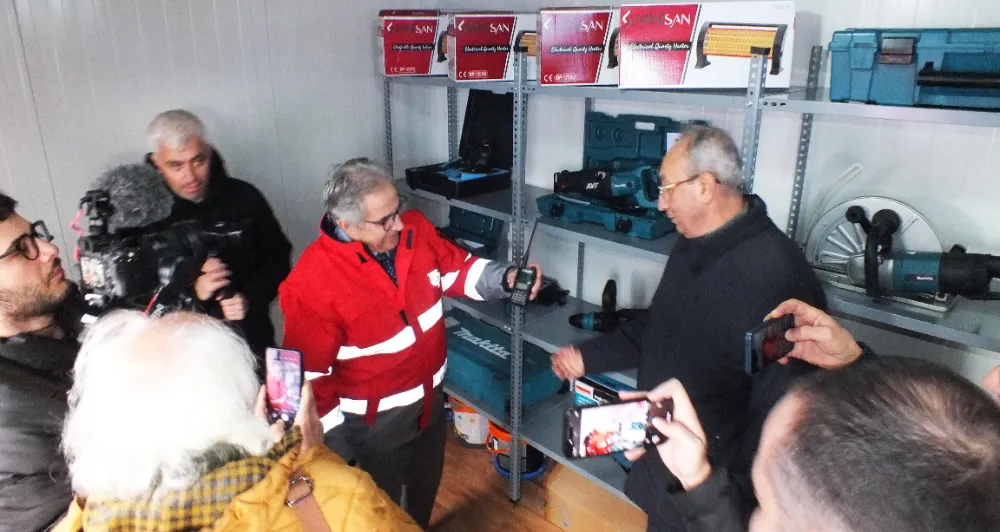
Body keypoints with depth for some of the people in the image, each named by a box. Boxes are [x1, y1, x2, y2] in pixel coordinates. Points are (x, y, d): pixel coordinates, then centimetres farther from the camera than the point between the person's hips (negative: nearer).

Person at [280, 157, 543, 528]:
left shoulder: (414, 228, -13)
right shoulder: (312, 282, -28)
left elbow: (457, 268, 0)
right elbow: (310, 375, -22)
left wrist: (504, 279, -19)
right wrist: (339, 443, -16)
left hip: (430, 396, 6)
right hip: (373, 420, -5)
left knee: (426, 489, 31)